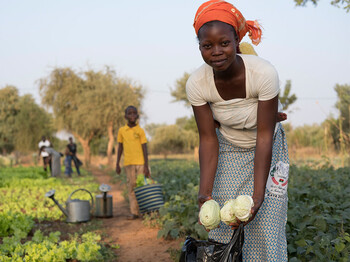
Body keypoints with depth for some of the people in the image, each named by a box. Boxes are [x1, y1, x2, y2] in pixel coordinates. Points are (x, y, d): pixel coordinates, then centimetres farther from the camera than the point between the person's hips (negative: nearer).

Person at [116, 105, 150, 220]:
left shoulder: (140, 131, 0)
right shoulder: (121, 131, 6)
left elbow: (144, 149, -1)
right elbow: (120, 148, 12)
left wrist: (146, 166, -6)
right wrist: (117, 164, 9)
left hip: (140, 162, -2)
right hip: (128, 163, 2)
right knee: (131, 187, 1)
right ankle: (134, 212, 3)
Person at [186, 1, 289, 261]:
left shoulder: (264, 73, -31)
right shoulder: (197, 84, -23)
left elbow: (264, 137, -27)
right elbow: (208, 139, -17)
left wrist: (258, 195, -32)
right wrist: (205, 193, -26)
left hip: (265, 149, -2)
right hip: (228, 151, 2)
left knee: (265, 227, -7)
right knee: (221, 226, -1)